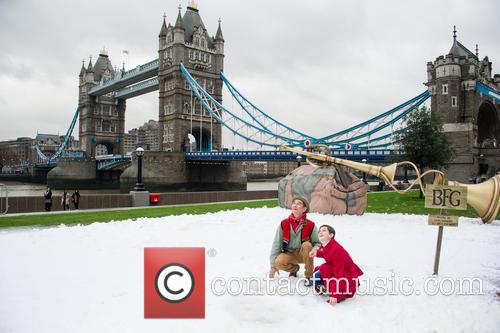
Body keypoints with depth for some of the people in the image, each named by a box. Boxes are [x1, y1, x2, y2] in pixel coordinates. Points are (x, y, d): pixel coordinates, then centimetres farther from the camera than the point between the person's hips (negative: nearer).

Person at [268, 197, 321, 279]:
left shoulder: (310, 225, -12)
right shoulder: (284, 224, -9)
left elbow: (317, 243, -3)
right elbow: (276, 244, -5)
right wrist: (273, 265, -8)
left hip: (303, 254, -1)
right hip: (289, 254, 1)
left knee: (307, 245, -32)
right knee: (279, 262, -29)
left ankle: (309, 275, -13)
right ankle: (294, 268, 8)